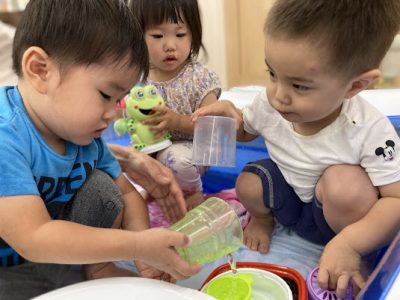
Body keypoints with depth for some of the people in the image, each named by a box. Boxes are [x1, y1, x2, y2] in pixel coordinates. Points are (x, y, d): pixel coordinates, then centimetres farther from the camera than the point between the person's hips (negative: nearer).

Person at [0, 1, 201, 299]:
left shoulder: (85, 135, -8)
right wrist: (140, 245, -33)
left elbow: (126, 193, 2)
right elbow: (34, 238, -35)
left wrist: (145, 252, -18)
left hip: (59, 250, 7)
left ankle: (98, 269, 6)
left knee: (101, 185, -9)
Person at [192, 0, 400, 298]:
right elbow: (245, 130, 5)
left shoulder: (369, 130, -31)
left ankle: (355, 257, -5)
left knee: (345, 182, -34)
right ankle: (263, 218, 14)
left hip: (343, 212, -3)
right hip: (289, 201, 4)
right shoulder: (269, 104, -18)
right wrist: (231, 116, -20)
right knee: (249, 184, -23)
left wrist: (350, 245, -42)